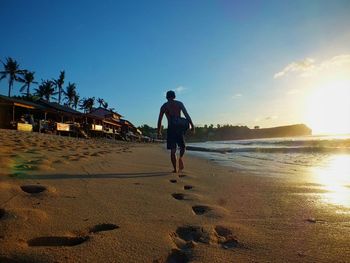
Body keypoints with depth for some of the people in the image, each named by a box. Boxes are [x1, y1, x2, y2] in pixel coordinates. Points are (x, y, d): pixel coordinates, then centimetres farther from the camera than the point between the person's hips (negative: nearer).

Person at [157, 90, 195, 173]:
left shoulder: (164, 106, 10)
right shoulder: (179, 103, 9)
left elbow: (159, 120, 7)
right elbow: (186, 115, -1)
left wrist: (159, 131, 13)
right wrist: (192, 125, -2)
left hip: (171, 128, 0)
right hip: (179, 127, 0)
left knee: (172, 150, 5)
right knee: (182, 146, 17)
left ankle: (175, 169, 2)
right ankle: (180, 158, -12)